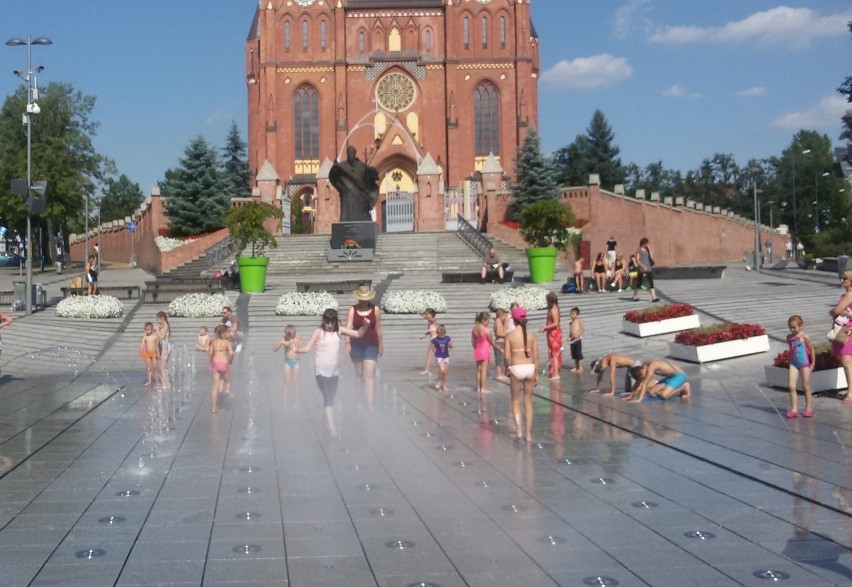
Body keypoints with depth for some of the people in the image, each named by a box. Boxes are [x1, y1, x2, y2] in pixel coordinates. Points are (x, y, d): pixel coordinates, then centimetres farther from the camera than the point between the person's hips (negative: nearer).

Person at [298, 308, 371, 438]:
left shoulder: (339, 330, 2)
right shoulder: (319, 332, -7)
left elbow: (358, 334, 3)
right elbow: (308, 348, -10)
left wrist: (365, 326, -15)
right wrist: (296, 349, -28)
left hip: (335, 370, 4)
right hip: (321, 370, -4)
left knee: (331, 398, 13)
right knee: (327, 398, -11)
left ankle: (328, 422, 27)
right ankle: (331, 427, -14)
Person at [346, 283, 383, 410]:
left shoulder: (375, 310, 0)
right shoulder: (352, 310, -2)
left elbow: (378, 328, 6)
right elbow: (348, 327, -14)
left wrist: (380, 345, 10)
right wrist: (347, 342, -28)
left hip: (371, 345, -1)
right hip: (356, 345, 1)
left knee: (369, 374, -12)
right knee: (359, 374, 12)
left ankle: (370, 404, -17)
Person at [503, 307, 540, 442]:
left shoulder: (510, 335, -6)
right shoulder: (531, 335, 0)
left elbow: (507, 356, -9)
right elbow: (536, 356, -1)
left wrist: (507, 369, 8)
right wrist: (536, 374, 7)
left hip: (516, 369, -2)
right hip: (530, 368, 2)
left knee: (516, 401, 12)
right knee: (528, 401, 13)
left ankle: (519, 430, -3)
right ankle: (528, 433, 14)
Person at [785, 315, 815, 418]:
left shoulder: (804, 337, -11)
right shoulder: (789, 337, 6)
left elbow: (812, 349, -6)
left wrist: (813, 363, -3)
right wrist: (790, 361, 14)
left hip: (804, 363, -5)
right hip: (793, 363, 5)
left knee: (806, 387, 4)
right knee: (791, 386, -5)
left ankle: (809, 408, 16)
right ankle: (794, 409, 0)